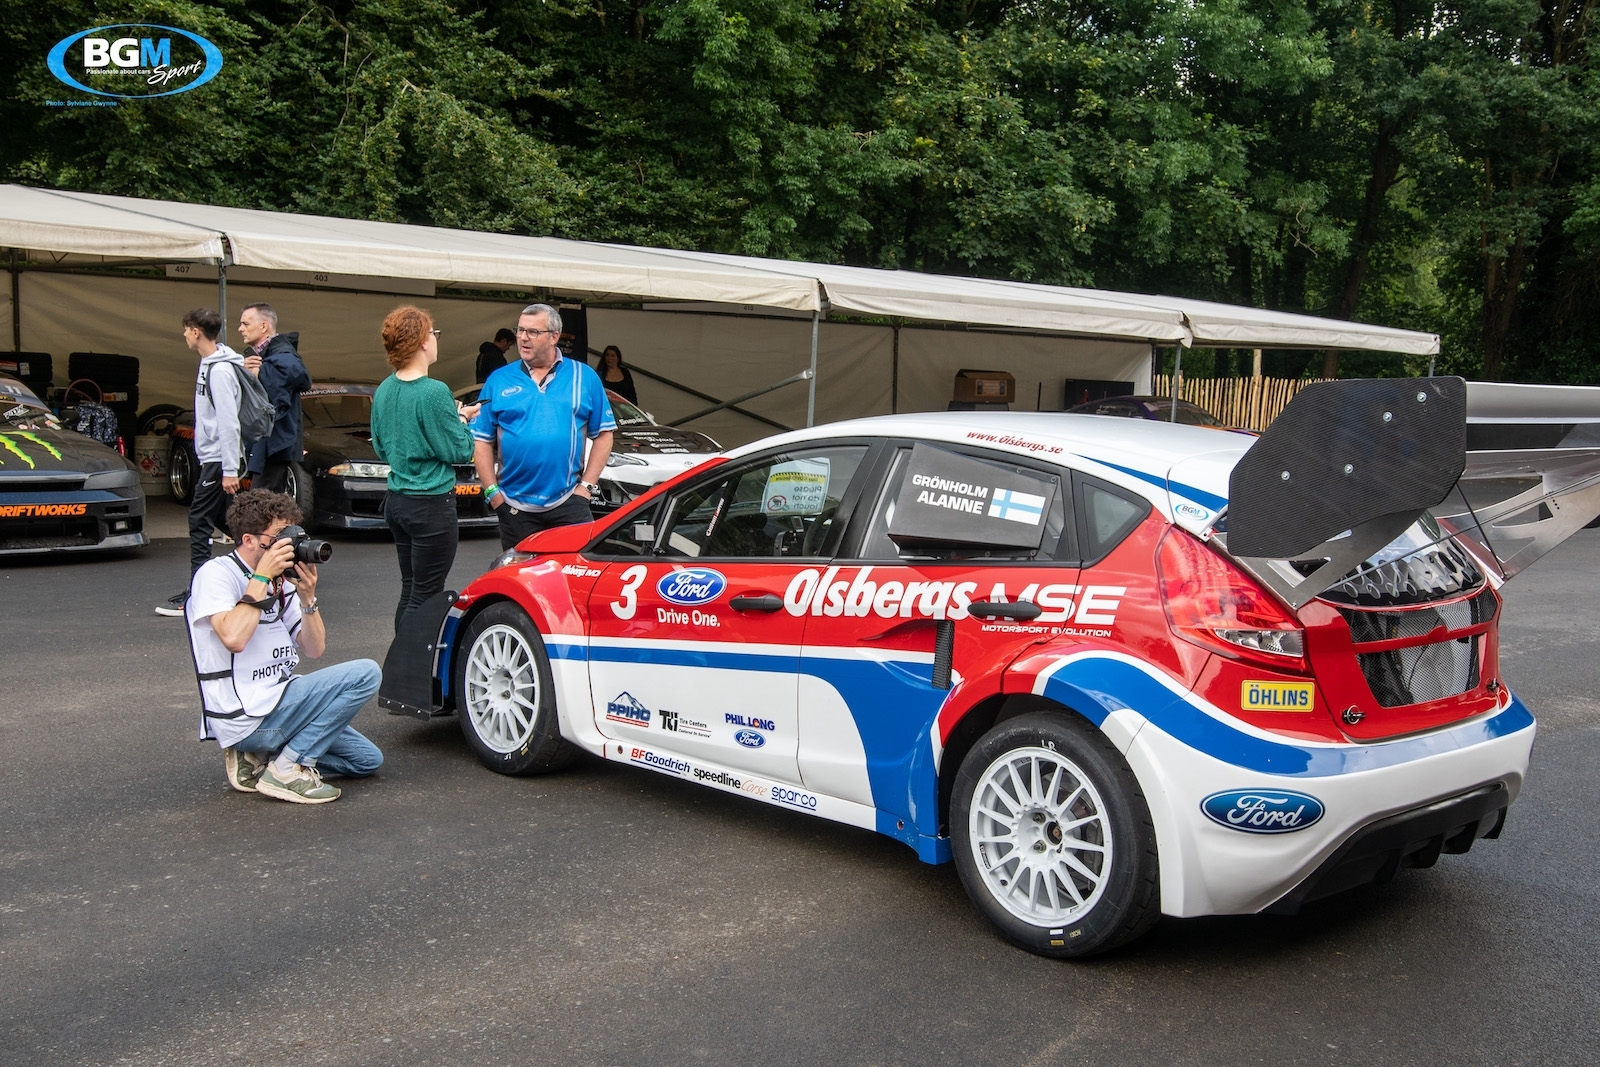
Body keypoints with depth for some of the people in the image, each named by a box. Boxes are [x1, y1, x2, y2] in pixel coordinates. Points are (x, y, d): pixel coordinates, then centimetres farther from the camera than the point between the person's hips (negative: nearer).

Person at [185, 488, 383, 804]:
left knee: (367, 759, 14)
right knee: (366, 673, -18)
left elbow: (315, 649, 8)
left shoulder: (281, 583, 11)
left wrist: (307, 597, -7)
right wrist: (261, 578, -20)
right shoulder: (216, 574, -11)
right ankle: (288, 768, -13)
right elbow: (234, 638, -28)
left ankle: (257, 758, 10)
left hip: (278, 703, 9)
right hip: (245, 717, -9)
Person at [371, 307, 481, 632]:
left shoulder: (384, 391, 6)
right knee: (425, 596, -1)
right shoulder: (434, 392, -17)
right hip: (432, 504, -8)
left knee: (409, 591, 16)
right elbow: (460, 451, -13)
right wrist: (462, 421, 7)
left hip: (396, 501, 8)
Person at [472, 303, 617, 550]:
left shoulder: (583, 377, 4)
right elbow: (482, 441, 5)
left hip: (569, 502, -1)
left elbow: (603, 434, 4)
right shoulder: (498, 380, 6)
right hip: (514, 507, 1)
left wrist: (587, 485, -3)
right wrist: (492, 492, -3)